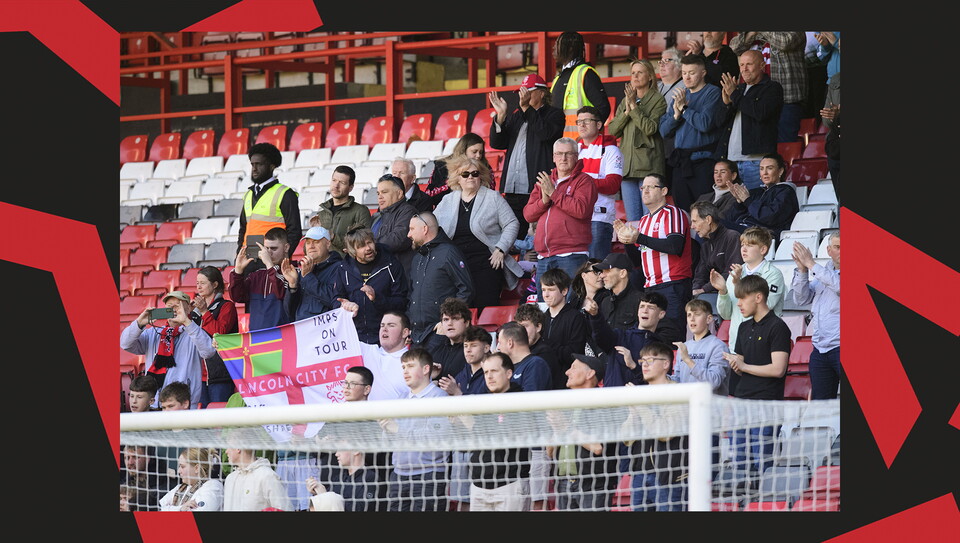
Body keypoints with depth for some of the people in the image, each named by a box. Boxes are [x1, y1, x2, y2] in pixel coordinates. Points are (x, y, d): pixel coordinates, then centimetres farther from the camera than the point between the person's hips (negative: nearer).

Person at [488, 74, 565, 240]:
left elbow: (545, 133, -15)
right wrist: (501, 115, 3)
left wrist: (526, 108, -12)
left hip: (539, 189, -6)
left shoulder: (554, 114, 5)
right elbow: (497, 143, 15)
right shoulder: (516, 116, 22)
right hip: (513, 190, 6)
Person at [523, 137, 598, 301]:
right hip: (544, 257, 7)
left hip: (571, 255, -7)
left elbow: (581, 210, -15)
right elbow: (528, 214, 13)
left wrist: (554, 193, -11)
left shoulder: (584, 181, 2)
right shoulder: (543, 181, 20)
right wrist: (544, 201, -6)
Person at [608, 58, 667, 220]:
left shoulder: (658, 100, 1)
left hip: (648, 164, -6)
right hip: (627, 164, 6)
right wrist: (626, 111, -4)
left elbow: (650, 128, -12)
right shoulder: (625, 101, 19)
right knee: (632, 219, 5)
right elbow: (612, 130, 9)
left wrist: (634, 106, -11)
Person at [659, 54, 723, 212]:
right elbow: (664, 131, 12)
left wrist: (684, 108, -8)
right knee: (682, 210, 6)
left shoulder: (712, 93, -1)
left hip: (702, 161, -6)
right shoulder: (679, 95, 17)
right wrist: (676, 115, -5)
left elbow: (705, 123, -16)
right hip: (680, 162, 6)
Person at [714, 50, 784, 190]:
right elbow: (720, 120, 17)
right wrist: (726, 103, -5)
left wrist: (734, 95, -9)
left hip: (755, 161, -6)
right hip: (730, 160, 6)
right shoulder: (739, 88, 23)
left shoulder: (772, 88, 3)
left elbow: (761, 113, -16)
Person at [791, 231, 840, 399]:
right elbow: (802, 298, 16)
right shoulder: (823, 272, 20)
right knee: (819, 403, 6)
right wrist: (802, 270, 0)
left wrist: (811, 264, -14)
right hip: (820, 350, 7)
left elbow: (840, 286, -21)